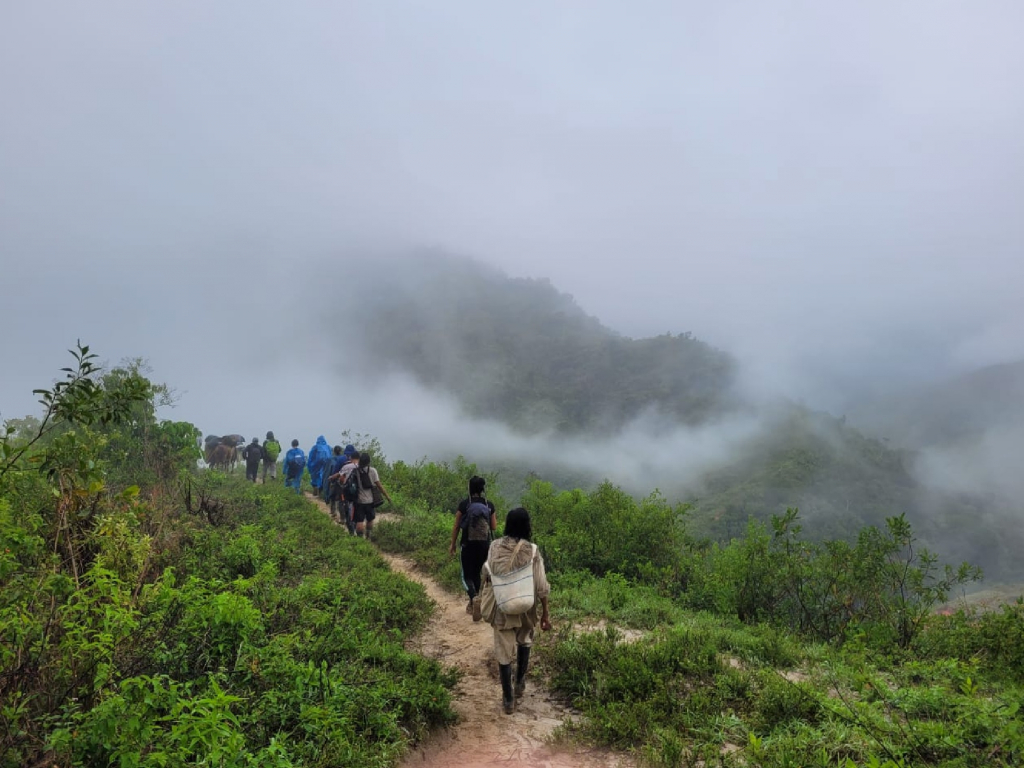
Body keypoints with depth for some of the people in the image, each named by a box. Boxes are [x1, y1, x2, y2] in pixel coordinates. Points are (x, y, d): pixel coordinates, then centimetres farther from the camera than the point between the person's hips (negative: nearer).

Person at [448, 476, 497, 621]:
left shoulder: (464, 504, -8)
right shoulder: (489, 505, -2)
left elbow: (456, 526, -3)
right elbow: (494, 527, 3)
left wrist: (452, 544, 7)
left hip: (468, 544, -3)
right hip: (484, 545, 3)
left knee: (467, 576, 4)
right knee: (476, 573, 19)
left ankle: (474, 597, -25)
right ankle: (472, 605, 26)